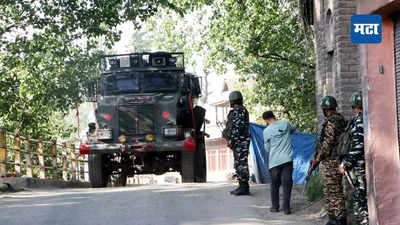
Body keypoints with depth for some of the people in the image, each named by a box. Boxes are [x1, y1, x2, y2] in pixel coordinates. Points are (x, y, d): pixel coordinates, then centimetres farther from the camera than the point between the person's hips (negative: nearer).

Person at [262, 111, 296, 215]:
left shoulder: (267, 131, -3)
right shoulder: (285, 123, 5)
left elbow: (267, 148, 5)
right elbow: (293, 129, 28)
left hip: (274, 160, -1)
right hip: (288, 158, 1)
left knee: (274, 184, 12)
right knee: (287, 183, 1)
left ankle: (275, 206, 17)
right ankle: (286, 208, -2)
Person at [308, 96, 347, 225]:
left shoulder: (331, 122, -16)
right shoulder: (340, 121, 16)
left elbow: (327, 144, -19)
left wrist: (316, 160, -12)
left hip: (331, 161, -10)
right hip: (333, 162, 10)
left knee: (335, 191, -6)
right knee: (329, 192, 14)